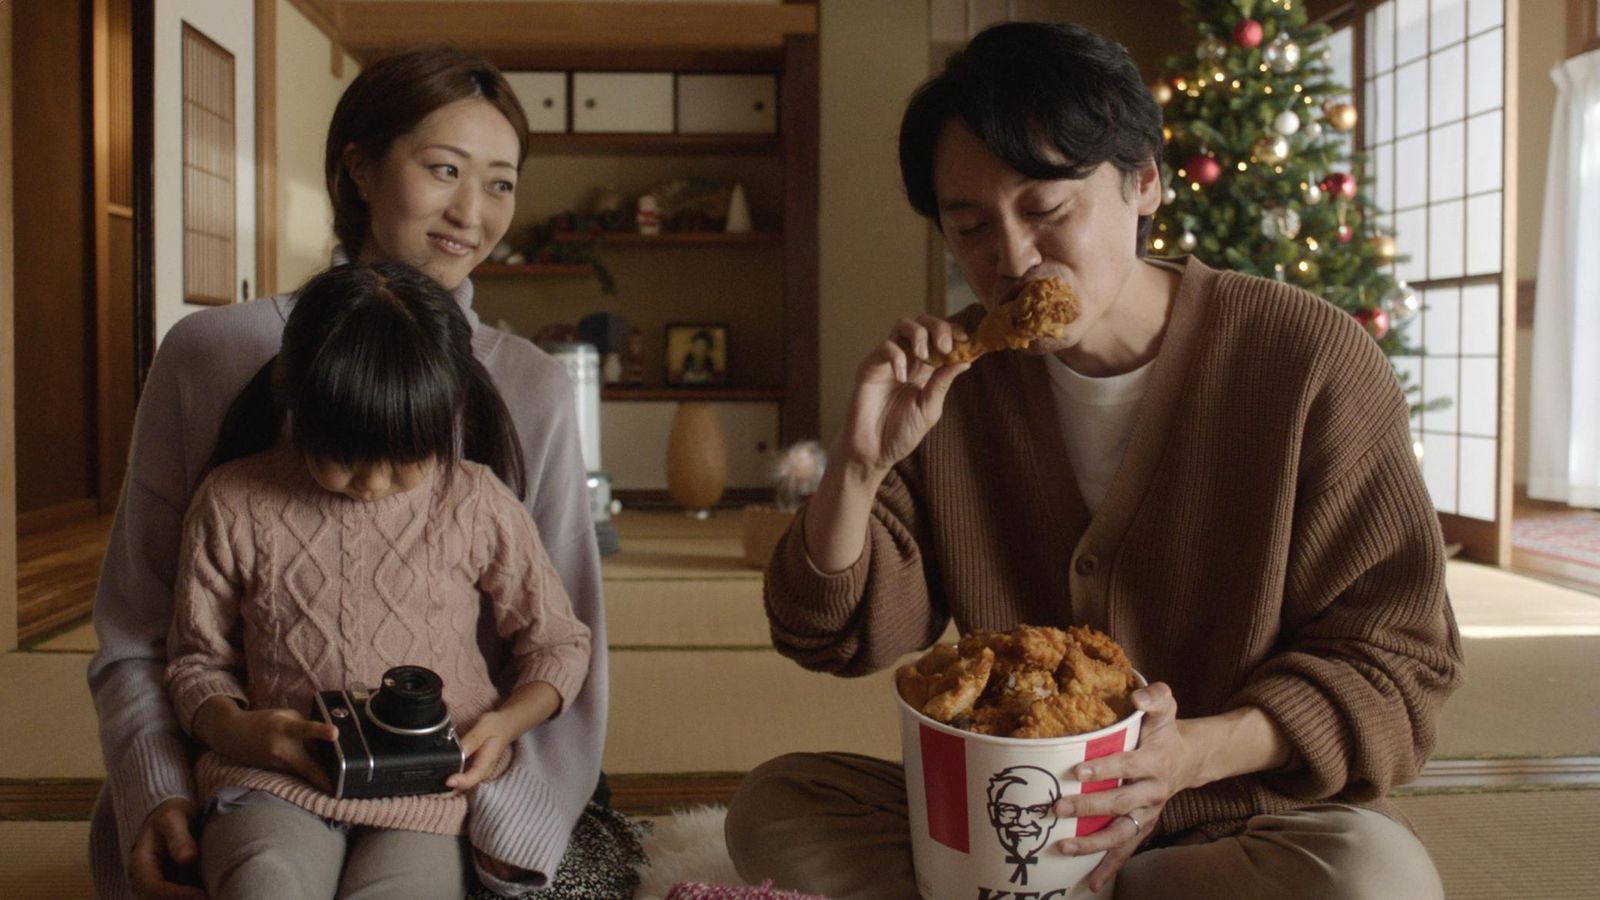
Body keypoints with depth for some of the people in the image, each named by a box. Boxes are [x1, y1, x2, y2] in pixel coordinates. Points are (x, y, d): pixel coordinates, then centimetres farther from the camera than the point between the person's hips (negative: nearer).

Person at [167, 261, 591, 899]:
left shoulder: (477, 505, 2)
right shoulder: (232, 505, 4)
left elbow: (558, 642, 14)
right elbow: (196, 659, 14)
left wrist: (507, 721, -6)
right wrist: (236, 729, -8)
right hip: (275, 783, 0)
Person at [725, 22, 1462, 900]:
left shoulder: (1311, 362, -12)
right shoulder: (953, 380, -2)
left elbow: (1395, 660, -9)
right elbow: (841, 636, -3)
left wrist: (1200, 752, -25)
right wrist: (860, 465, -21)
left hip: (1246, 812, -2)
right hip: (1009, 806, 3)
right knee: (770, 806, -16)